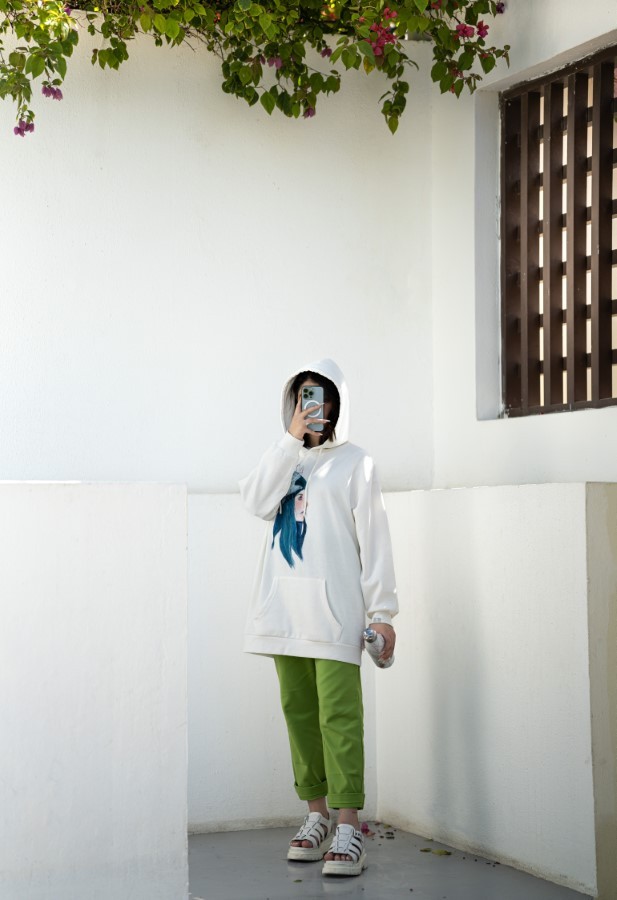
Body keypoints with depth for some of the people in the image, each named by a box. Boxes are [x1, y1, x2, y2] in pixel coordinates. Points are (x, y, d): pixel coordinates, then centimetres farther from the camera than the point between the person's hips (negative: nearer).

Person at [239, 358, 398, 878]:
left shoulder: (354, 463, 3)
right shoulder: (284, 458, 17)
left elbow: (374, 539, 0)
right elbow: (257, 502, -3)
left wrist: (383, 609, -6)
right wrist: (292, 438, -7)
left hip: (333, 610, -5)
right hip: (285, 609, 5)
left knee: (339, 714, -11)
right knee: (299, 712, 6)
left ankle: (348, 828, -12)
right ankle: (317, 817, 15)